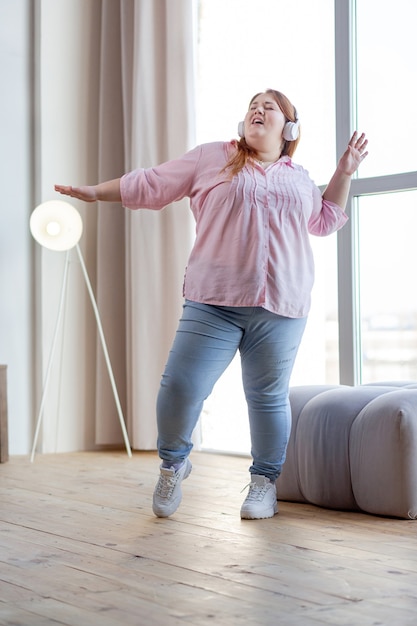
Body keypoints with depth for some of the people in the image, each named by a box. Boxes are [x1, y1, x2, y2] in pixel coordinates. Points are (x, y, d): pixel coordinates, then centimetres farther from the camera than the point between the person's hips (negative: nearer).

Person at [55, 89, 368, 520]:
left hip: (281, 307, 2)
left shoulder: (298, 178, 21)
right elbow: (151, 185, 13)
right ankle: (173, 463, 16)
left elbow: (325, 220, 32)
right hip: (214, 303, -2)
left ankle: (264, 483, 20)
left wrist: (344, 173, 23)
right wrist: (96, 192, 9)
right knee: (181, 386, -11)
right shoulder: (211, 158, 11)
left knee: (269, 396, 4)